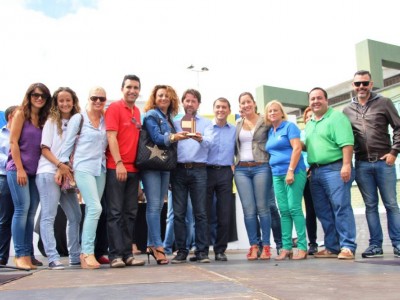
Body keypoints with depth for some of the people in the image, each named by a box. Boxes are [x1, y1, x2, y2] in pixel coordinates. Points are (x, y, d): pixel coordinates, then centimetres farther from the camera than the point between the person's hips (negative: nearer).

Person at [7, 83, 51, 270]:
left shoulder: (44, 119, 15)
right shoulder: (21, 114, 1)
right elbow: (13, 142, -5)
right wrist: (20, 169, -11)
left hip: (35, 171, 5)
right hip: (18, 169, -5)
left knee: (31, 212, 3)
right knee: (22, 208, -11)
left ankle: (28, 255, 7)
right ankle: (20, 255, -7)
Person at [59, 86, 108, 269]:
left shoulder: (105, 120, 12)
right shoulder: (78, 118, 1)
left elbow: (108, 143, 14)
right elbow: (68, 143, 0)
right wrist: (63, 164, -2)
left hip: (101, 169, 5)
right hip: (83, 168, -5)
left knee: (91, 210, 5)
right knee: (95, 208, -17)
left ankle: (85, 252, 12)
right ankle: (88, 252, -11)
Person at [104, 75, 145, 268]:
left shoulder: (137, 112, 15)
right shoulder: (114, 108, -4)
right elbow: (111, 136, -11)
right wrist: (119, 163, -18)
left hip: (133, 168, 7)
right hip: (116, 168, -7)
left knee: (130, 213, 8)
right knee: (115, 212, -2)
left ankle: (127, 254, 15)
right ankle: (115, 255, 2)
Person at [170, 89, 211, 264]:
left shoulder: (206, 123, 14)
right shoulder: (175, 123, 18)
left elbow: (209, 143, -5)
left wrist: (201, 139, -23)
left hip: (198, 170, -1)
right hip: (179, 170, 1)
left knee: (200, 212, -2)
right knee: (179, 213, 0)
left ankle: (201, 251, 3)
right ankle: (181, 251, 7)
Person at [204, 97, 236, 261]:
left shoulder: (234, 131, 12)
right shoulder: (204, 129, 6)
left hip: (225, 173, 2)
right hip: (207, 172, -1)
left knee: (224, 215, 2)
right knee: (205, 213, 0)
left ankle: (220, 250, 12)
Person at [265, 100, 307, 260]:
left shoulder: (289, 126, -1)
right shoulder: (270, 132, 18)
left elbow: (297, 148, -11)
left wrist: (291, 171, -17)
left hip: (293, 172, -6)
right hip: (277, 174, 7)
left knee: (294, 208, -10)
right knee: (284, 211, 4)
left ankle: (302, 247, -6)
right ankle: (286, 247, 6)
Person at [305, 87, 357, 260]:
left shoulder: (336, 117, -4)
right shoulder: (309, 124, 21)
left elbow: (346, 143, -15)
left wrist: (346, 165, -23)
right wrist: (310, 167, 13)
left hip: (335, 169, -8)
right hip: (315, 171, 8)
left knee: (341, 208, -9)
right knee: (323, 212, 9)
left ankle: (347, 247, -5)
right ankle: (332, 247, 16)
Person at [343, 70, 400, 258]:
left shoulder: (384, 103, 3)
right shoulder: (347, 110, 9)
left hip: (384, 162, -2)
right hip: (362, 165, 2)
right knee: (370, 205, 6)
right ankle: (375, 245, 12)